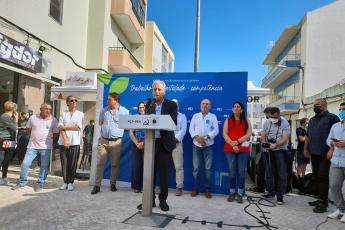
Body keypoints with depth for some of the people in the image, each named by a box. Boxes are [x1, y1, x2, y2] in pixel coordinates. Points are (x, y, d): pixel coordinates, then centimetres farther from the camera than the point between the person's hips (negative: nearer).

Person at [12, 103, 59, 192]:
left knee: (44, 166, 3)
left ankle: (40, 183, 19)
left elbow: (56, 133, 6)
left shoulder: (53, 120, -3)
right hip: (32, 146, 1)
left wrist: (49, 138, 0)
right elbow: (28, 128, 16)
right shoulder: (33, 118, 1)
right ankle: (22, 182, 21)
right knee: (25, 164, 2)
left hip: (46, 147, -1)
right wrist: (35, 136, 10)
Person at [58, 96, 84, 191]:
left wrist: (64, 127, -2)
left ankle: (70, 182, 10)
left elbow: (78, 127, -4)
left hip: (75, 142, -1)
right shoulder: (63, 114, 12)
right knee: (64, 163, 3)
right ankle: (65, 182, 15)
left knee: (73, 163, -1)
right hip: (63, 142, 2)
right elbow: (60, 128, 1)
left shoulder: (80, 114, 8)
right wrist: (65, 140, -11)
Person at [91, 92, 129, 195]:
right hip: (103, 140, 3)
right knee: (100, 163, 0)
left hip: (116, 141, -2)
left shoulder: (125, 111, -3)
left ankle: (113, 184, 22)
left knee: (115, 164, 7)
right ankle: (97, 185, 7)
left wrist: (117, 129, 0)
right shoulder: (103, 111, 8)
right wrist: (105, 127, 9)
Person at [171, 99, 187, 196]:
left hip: (176, 143, -2)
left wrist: (175, 138, -12)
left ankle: (179, 187, 1)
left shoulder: (182, 116, 14)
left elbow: (183, 130, 1)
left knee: (178, 166, -4)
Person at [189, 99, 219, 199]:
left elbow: (216, 130, -4)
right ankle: (195, 189, 15)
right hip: (196, 145, 2)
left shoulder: (213, 117, 6)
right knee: (196, 168, 5)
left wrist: (206, 137, -17)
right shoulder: (195, 116, 12)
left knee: (208, 168, 3)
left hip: (208, 145, -1)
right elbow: (191, 128, 4)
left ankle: (208, 190, 13)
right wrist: (196, 137, -14)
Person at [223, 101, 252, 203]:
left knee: (241, 172, 2)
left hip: (243, 149, 0)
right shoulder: (228, 120, 10)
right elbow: (225, 134, 0)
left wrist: (238, 141, -13)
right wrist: (232, 144, -12)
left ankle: (240, 194, 9)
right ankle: (232, 193, 13)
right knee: (232, 171, 4)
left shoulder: (246, 121, 10)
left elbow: (249, 134, -1)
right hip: (230, 149, 0)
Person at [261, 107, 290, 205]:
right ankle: (271, 192, 26)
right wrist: (264, 143, -15)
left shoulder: (285, 123, -9)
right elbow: (263, 135, 6)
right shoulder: (266, 123, 6)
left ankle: (280, 195, 4)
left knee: (281, 173, -4)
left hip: (280, 150, -4)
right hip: (268, 151, 4)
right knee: (269, 172, 12)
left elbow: (285, 139, -17)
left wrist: (275, 145, -33)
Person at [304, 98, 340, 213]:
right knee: (316, 177, 12)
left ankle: (323, 203, 3)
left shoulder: (332, 118, -6)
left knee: (323, 177, -5)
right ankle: (320, 198, 24)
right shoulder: (312, 120, 17)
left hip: (325, 154, -7)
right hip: (314, 153, 7)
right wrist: (306, 149, 13)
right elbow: (308, 136, 20)